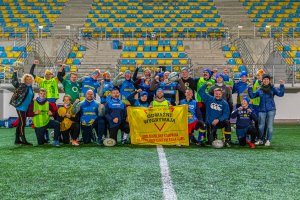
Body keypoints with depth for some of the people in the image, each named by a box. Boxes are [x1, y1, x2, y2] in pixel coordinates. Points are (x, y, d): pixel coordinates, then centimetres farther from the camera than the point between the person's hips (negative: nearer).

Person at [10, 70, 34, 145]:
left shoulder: (30, 87, 12)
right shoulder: (21, 86, -7)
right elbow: (14, 81, -10)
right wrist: (15, 72, -9)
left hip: (26, 108, 8)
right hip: (20, 107, -8)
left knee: (20, 123, 11)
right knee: (22, 123, -8)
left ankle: (17, 140, 17)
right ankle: (23, 140, -6)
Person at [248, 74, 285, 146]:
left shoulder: (272, 88, 4)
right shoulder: (259, 90, 9)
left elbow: (280, 94, -6)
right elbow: (252, 95, 10)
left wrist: (282, 86, -16)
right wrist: (250, 89, -2)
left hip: (271, 110, -1)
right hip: (262, 110, 2)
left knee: (269, 126, 0)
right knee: (261, 126, 3)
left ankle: (268, 140, 10)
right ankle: (260, 140, 18)